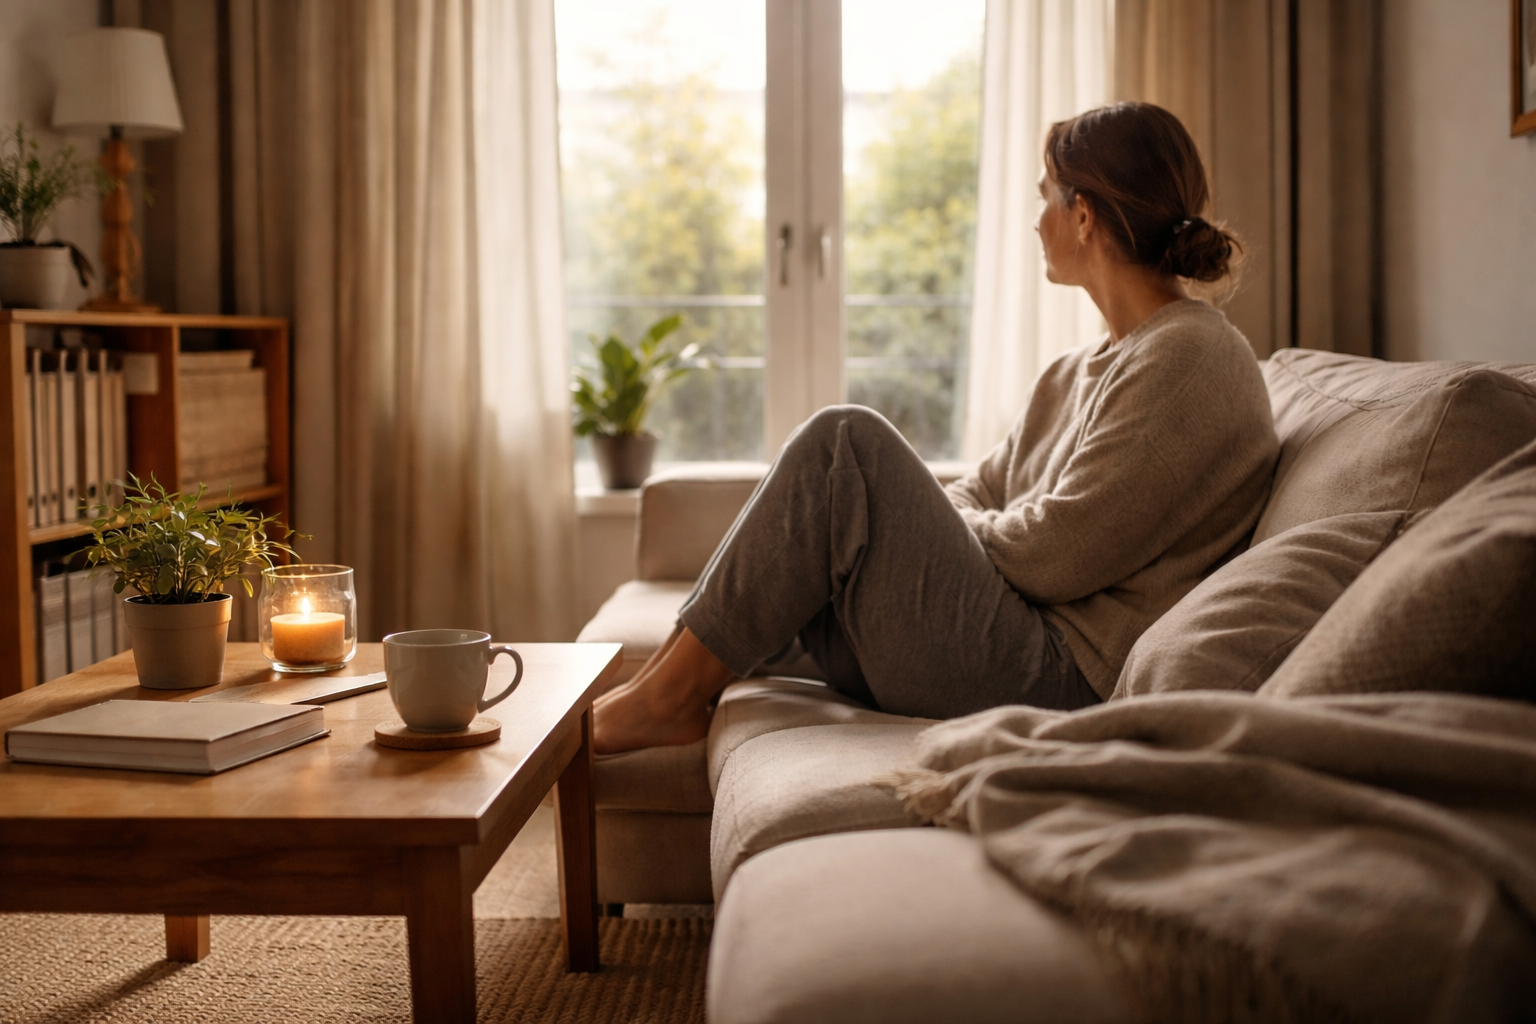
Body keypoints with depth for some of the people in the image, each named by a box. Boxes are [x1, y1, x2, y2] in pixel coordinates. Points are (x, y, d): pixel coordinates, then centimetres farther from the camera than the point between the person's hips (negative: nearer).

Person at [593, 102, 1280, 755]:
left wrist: (920, 527, -3)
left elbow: (1056, 555, -18)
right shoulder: (1085, 369, 19)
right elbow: (982, 497, 17)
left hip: (1055, 676, -10)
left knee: (845, 444, -17)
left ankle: (672, 694, -10)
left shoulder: (1192, 361, -12)